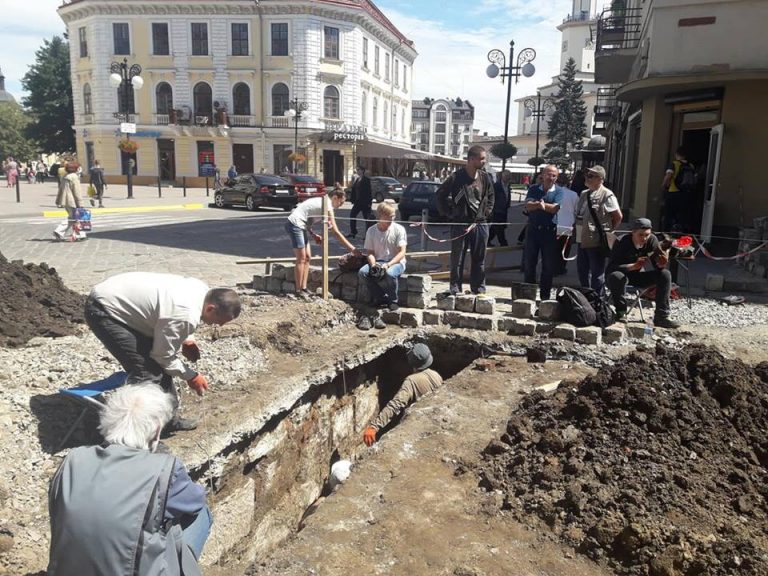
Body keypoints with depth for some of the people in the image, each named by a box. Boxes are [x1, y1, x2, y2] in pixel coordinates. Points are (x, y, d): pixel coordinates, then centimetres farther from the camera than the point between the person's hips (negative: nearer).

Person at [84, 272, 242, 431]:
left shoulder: (201, 290, -4)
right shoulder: (186, 315, -31)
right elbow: (163, 356, -17)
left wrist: (186, 340, 4)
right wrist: (191, 376, -5)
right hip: (103, 311, -10)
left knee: (158, 364, 11)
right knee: (147, 372, -15)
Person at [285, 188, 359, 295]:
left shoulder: (322, 202, 14)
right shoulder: (327, 207, -14)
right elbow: (336, 232, -15)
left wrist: (313, 234, 3)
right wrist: (352, 248, -13)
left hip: (300, 226, 10)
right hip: (295, 225, -10)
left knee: (307, 258, 10)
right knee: (301, 259, -6)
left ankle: (304, 288, 14)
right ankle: (298, 291, 0)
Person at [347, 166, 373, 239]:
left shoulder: (366, 180, -10)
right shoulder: (357, 180, 13)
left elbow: (369, 191, -14)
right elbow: (354, 190, 15)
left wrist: (369, 202, -18)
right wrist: (353, 200, 11)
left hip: (365, 202, -8)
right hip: (358, 202, 8)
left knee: (366, 218, 0)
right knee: (352, 215, 7)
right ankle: (353, 232, 16)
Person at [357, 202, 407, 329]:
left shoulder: (399, 229, -7)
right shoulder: (371, 231, 1)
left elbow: (402, 252, -11)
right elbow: (369, 252, 3)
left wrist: (388, 264, -26)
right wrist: (373, 264, -19)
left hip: (396, 262, -3)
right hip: (378, 262, 3)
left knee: (390, 273, -38)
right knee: (363, 272, -26)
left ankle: (392, 301, -10)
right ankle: (379, 299, -10)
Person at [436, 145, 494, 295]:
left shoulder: (485, 177, 5)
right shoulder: (456, 177, -7)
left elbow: (490, 197, 20)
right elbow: (441, 194, 1)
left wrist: (487, 212, 10)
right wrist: (448, 214, -1)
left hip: (480, 224, 4)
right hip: (460, 224, -4)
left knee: (479, 260, 9)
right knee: (457, 259, 3)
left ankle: (479, 289, 18)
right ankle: (455, 289, 12)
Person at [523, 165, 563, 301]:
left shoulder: (559, 191, 2)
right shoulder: (534, 189, 6)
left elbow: (555, 208, -13)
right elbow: (528, 205, -9)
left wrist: (539, 204, -20)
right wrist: (540, 204, -28)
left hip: (550, 231, -1)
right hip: (533, 229, 1)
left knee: (549, 264, 3)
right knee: (529, 263, 5)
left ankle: (545, 294, 14)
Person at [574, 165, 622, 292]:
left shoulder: (606, 195, -11)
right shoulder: (584, 194, 13)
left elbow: (618, 216, -10)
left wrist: (608, 231, -3)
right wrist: (575, 230, 12)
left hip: (597, 242, -8)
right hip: (582, 240, 8)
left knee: (597, 274, 2)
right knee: (582, 272, 17)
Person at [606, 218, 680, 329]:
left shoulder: (652, 240, -9)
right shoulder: (622, 243, -23)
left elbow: (657, 266, -8)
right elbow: (611, 267, -32)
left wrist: (662, 264, -34)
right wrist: (634, 266, -45)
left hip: (638, 275, 5)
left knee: (665, 274, -15)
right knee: (616, 276, -39)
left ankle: (661, 317, -13)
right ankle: (620, 313, -20)